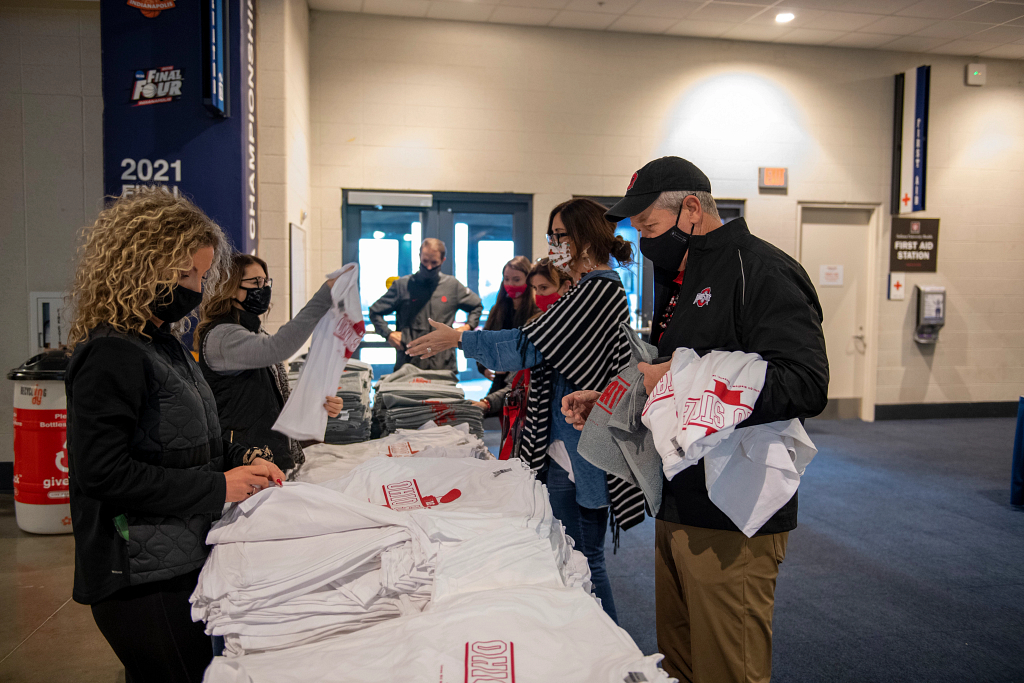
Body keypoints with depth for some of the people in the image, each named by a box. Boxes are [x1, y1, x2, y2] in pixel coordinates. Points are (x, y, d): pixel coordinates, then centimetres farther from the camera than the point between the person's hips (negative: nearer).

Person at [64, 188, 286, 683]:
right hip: (142, 580, -9)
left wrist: (242, 459, 1)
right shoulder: (112, 354, -18)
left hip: (184, 562, 9)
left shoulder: (165, 344, 12)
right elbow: (102, 471, -24)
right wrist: (217, 488, -20)